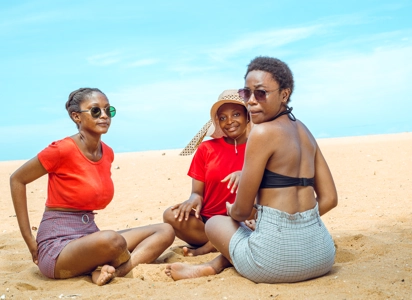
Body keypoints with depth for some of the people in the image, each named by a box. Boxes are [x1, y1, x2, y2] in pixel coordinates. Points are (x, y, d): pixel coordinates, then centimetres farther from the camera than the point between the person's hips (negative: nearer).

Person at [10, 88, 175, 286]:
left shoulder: (108, 153, 6)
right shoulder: (62, 149, -15)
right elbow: (17, 180, -6)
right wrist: (30, 241, -7)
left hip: (90, 237, 8)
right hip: (58, 247, -7)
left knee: (165, 231, -2)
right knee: (112, 240, -38)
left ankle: (109, 271, -19)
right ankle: (133, 263, -5)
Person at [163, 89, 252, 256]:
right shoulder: (206, 149, 7)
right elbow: (197, 192, 4)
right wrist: (194, 199, -21)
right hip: (206, 222, 2)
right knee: (172, 215, -26)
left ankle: (206, 248, -17)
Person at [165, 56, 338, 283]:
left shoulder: (263, 132, -13)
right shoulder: (303, 131, 8)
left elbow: (242, 211, -9)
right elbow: (329, 199, 11)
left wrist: (231, 210, 14)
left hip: (277, 260, -7)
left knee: (215, 223, 22)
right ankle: (213, 266, 33)